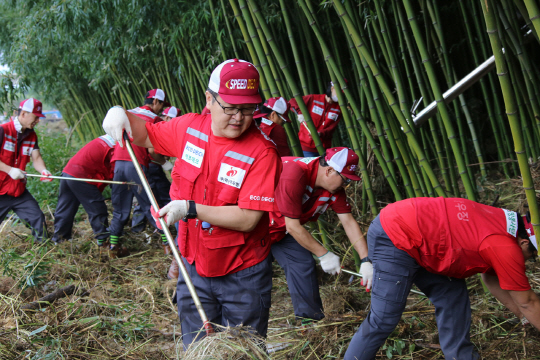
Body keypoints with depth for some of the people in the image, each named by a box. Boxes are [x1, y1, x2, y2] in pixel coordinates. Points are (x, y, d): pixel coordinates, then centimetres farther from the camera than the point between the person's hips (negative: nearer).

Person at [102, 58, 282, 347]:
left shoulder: (262, 153, -21)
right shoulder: (189, 128, -5)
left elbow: (247, 219, -26)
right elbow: (147, 136, 15)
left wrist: (190, 209, -27)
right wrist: (122, 115, -5)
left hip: (242, 278, -4)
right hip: (194, 268, 5)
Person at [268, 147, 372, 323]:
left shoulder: (334, 184, -11)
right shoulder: (293, 175, -36)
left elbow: (349, 222, -7)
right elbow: (293, 226, -30)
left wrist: (366, 261, -14)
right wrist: (324, 254, -22)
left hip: (281, 229, 7)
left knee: (302, 265, -3)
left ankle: (311, 322, 7)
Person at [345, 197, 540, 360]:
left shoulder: (497, 221, 11)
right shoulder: (505, 248, -17)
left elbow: (492, 279, 26)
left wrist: (523, 315, 32)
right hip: (393, 239, -10)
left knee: (452, 294, 10)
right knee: (384, 319, -8)